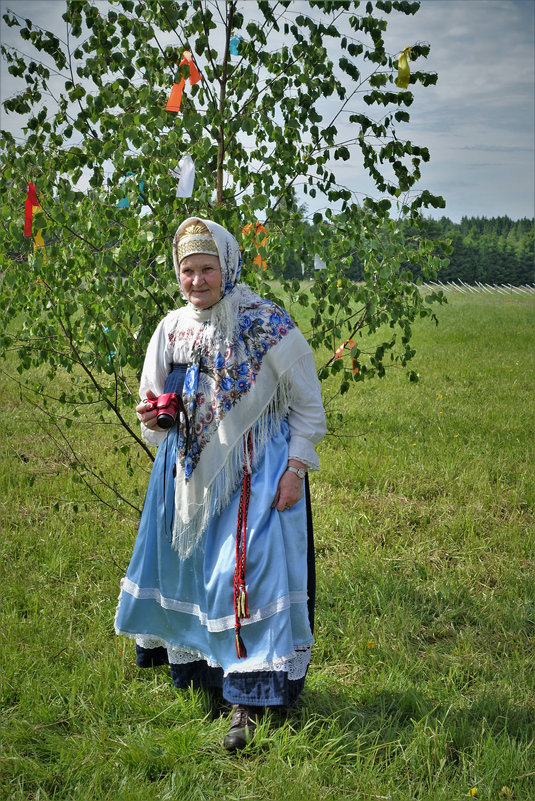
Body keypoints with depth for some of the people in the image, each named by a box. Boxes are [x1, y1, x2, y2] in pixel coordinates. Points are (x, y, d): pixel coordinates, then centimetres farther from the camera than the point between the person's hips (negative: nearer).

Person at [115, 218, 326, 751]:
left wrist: (295, 471, -12)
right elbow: (156, 409, 16)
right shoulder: (171, 329, 4)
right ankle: (195, 666, 33)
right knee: (184, 566, 12)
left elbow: (308, 406, -3)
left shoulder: (268, 327, -10)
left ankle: (248, 700, -4)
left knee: (249, 573, -12)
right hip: (191, 471, 5)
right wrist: (152, 417, -8)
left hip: (255, 472, -5)